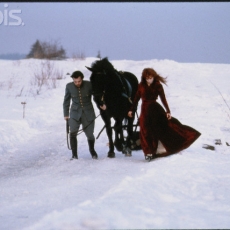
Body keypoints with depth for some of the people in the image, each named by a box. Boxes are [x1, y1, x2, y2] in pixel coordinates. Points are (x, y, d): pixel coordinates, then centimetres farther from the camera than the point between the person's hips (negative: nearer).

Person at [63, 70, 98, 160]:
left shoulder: (89, 85, -10)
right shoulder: (69, 86, -5)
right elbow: (66, 101, 7)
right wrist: (66, 114, 10)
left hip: (88, 113, 0)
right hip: (75, 113, 1)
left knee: (90, 135, 4)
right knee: (72, 133, -18)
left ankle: (92, 151, 33)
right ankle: (74, 155, -6)